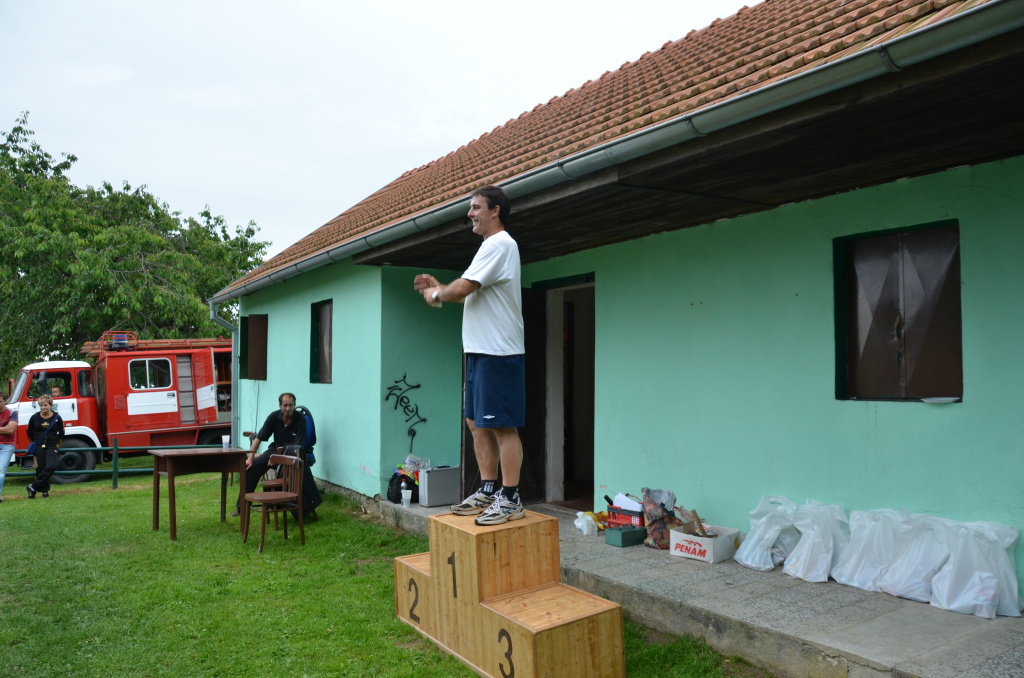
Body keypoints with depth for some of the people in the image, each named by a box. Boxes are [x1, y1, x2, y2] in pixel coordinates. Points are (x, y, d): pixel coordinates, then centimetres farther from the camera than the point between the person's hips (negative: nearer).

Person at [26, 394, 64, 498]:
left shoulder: (57, 418, -1)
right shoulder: (34, 418, 1)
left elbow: (61, 434, 9)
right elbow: (29, 432, 15)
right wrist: (33, 444, 17)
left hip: (52, 447, -1)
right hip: (38, 447, 1)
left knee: (51, 467, -19)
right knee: (40, 469, 1)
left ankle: (33, 487, -10)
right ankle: (44, 490, 15)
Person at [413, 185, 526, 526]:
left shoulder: (498, 244, -11)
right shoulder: (493, 246, 22)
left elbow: (463, 288, -19)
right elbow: (471, 293, 27)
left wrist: (436, 295, 0)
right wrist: (438, 287, 15)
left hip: (498, 352, -11)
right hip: (481, 351, 11)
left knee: (502, 425, -7)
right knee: (478, 422, 13)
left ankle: (510, 499, -1)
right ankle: (488, 491, 21)